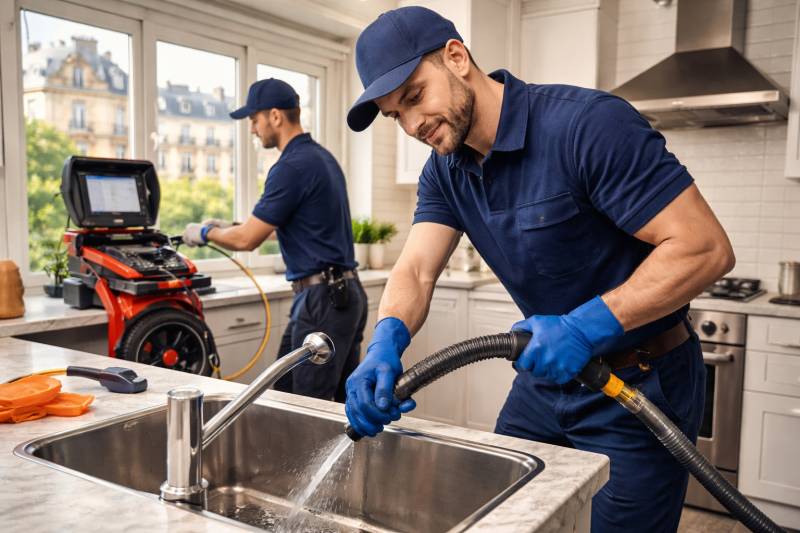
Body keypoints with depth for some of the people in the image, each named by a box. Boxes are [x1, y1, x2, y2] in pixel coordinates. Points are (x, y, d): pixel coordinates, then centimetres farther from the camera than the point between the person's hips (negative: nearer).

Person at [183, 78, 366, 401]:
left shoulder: (292, 166, -16)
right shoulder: (321, 157, 14)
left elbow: (247, 239, -12)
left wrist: (205, 233, 8)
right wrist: (231, 227, 28)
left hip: (323, 299, -10)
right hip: (344, 291, 10)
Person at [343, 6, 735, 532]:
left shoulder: (589, 123, -25)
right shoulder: (445, 172, -1)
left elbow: (706, 248, -26)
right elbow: (416, 272, -11)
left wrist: (586, 327, -34)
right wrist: (386, 343, -32)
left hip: (638, 387, -6)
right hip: (546, 375, 7)